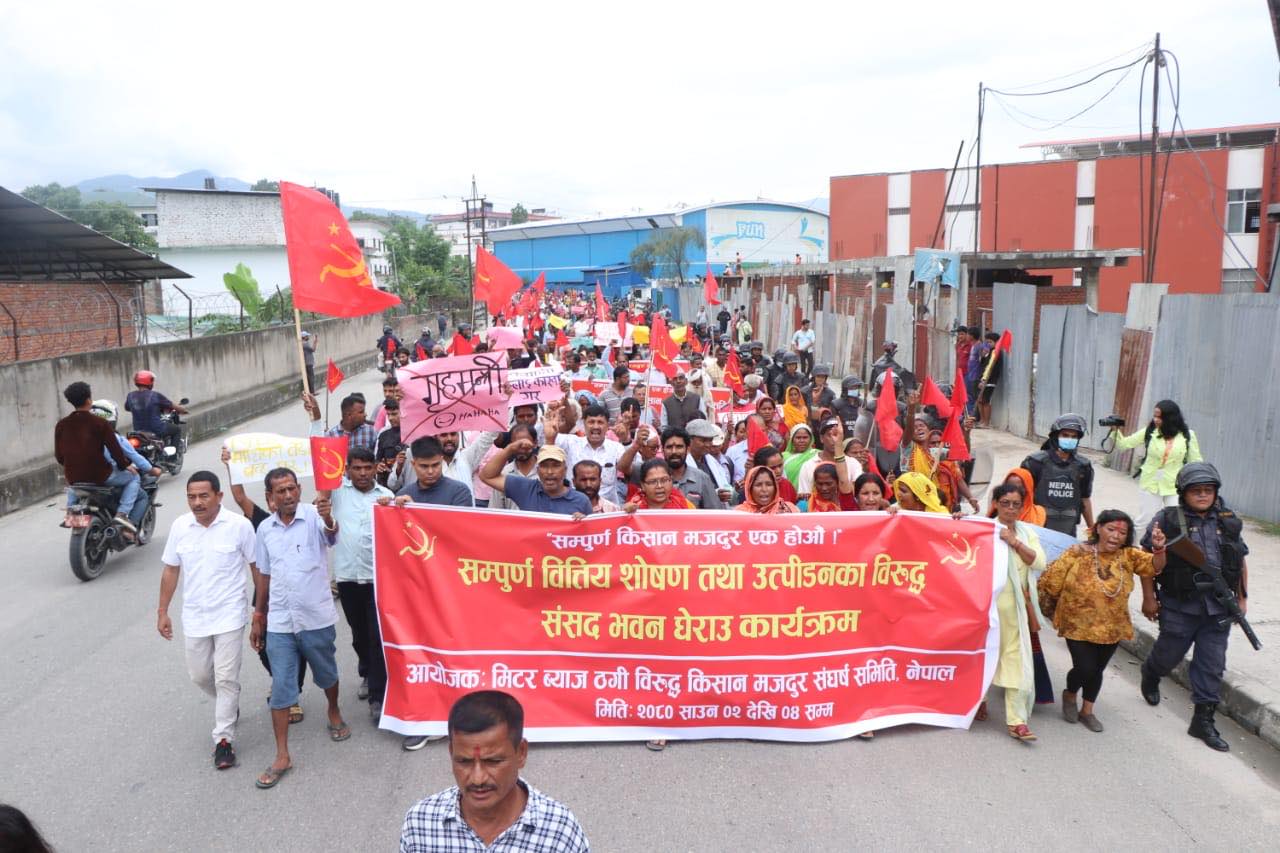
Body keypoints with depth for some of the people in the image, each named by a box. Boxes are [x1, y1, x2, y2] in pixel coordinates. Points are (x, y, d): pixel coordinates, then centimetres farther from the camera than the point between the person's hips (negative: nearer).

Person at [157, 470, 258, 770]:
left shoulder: (239, 525, -13)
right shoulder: (179, 526, -2)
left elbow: (256, 567, -5)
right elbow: (170, 570, 8)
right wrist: (162, 611, 9)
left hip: (229, 616, -4)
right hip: (194, 617, 5)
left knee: (226, 678, -3)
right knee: (200, 675, 17)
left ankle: (224, 739, 10)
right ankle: (229, 705, 46)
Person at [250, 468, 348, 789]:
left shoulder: (315, 517, -13)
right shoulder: (265, 528, 2)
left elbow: (331, 534, -37)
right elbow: (264, 574, 12)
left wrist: (328, 517, -60)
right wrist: (258, 616, 14)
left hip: (317, 617, -3)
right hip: (279, 622, 3)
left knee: (326, 674, 18)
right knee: (281, 688, 3)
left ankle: (334, 713, 47)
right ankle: (282, 756, 12)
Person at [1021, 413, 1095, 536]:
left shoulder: (1083, 466, 6)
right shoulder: (1036, 462, -6)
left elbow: (1085, 499, 16)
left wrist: (1092, 529, 21)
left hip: (1068, 530, 3)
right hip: (1039, 526, -3)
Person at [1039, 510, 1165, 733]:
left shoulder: (1128, 556, -4)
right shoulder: (1077, 554, -15)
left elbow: (1154, 566, -19)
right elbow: (1048, 582, -9)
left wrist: (1159, 549, -38)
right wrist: (1053, 611, 1)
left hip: (1112, 628, 4)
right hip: (1079, 626, -3)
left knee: (1097, 670, 14)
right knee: (1085, 668, -8)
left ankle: (1087, 710, 36)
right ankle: (1070, 695, 26)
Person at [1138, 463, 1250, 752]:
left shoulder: (1229, 522, 7)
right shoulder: (1167, 520, -6)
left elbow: (1241, 562, 16)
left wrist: (1242, 598, 13)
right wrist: (1149, 598, -6)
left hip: (1219, 608, 3)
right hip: (1179, 606, -3)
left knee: (1212, 665, 5)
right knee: (1169, 654, 12)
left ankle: (1204, 720, 15)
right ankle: (1150, 676, 44)